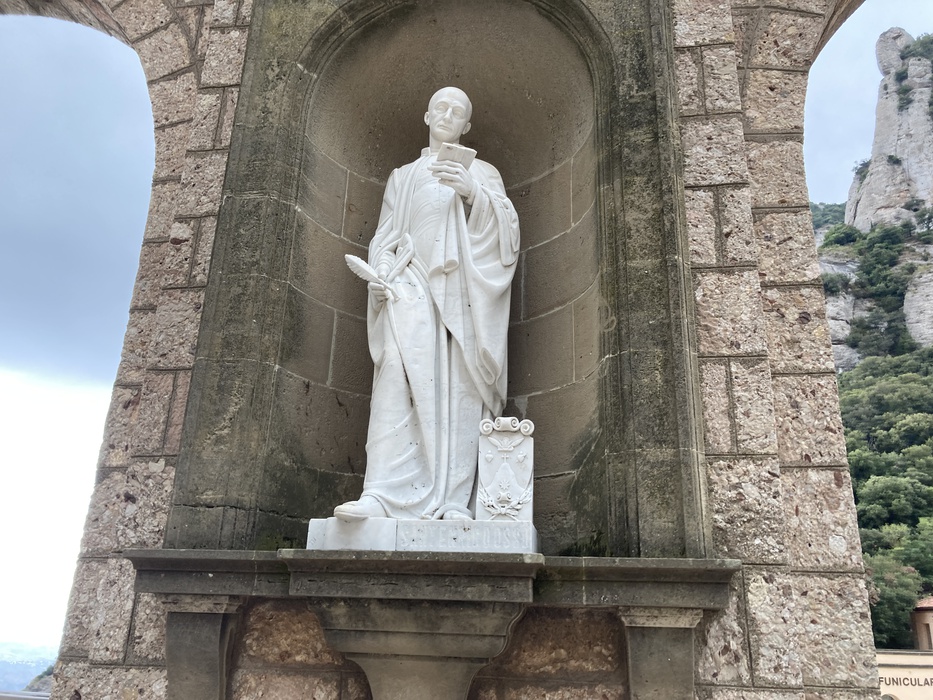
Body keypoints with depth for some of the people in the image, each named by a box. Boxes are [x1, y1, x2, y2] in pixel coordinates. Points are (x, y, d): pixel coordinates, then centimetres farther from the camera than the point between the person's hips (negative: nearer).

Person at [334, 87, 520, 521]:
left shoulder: (482, 172, 24)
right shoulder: (403, 176, 28)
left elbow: (506, 224, 8)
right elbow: (385, 237, 19)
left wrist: (473, 192, -10)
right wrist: (380, 275, -2)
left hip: (465, 289, 0)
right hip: (413, 284, 0)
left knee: (460, 391, -13)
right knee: (400, 375, -23)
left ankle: (453, 501, -16)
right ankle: (382, 494, -30)